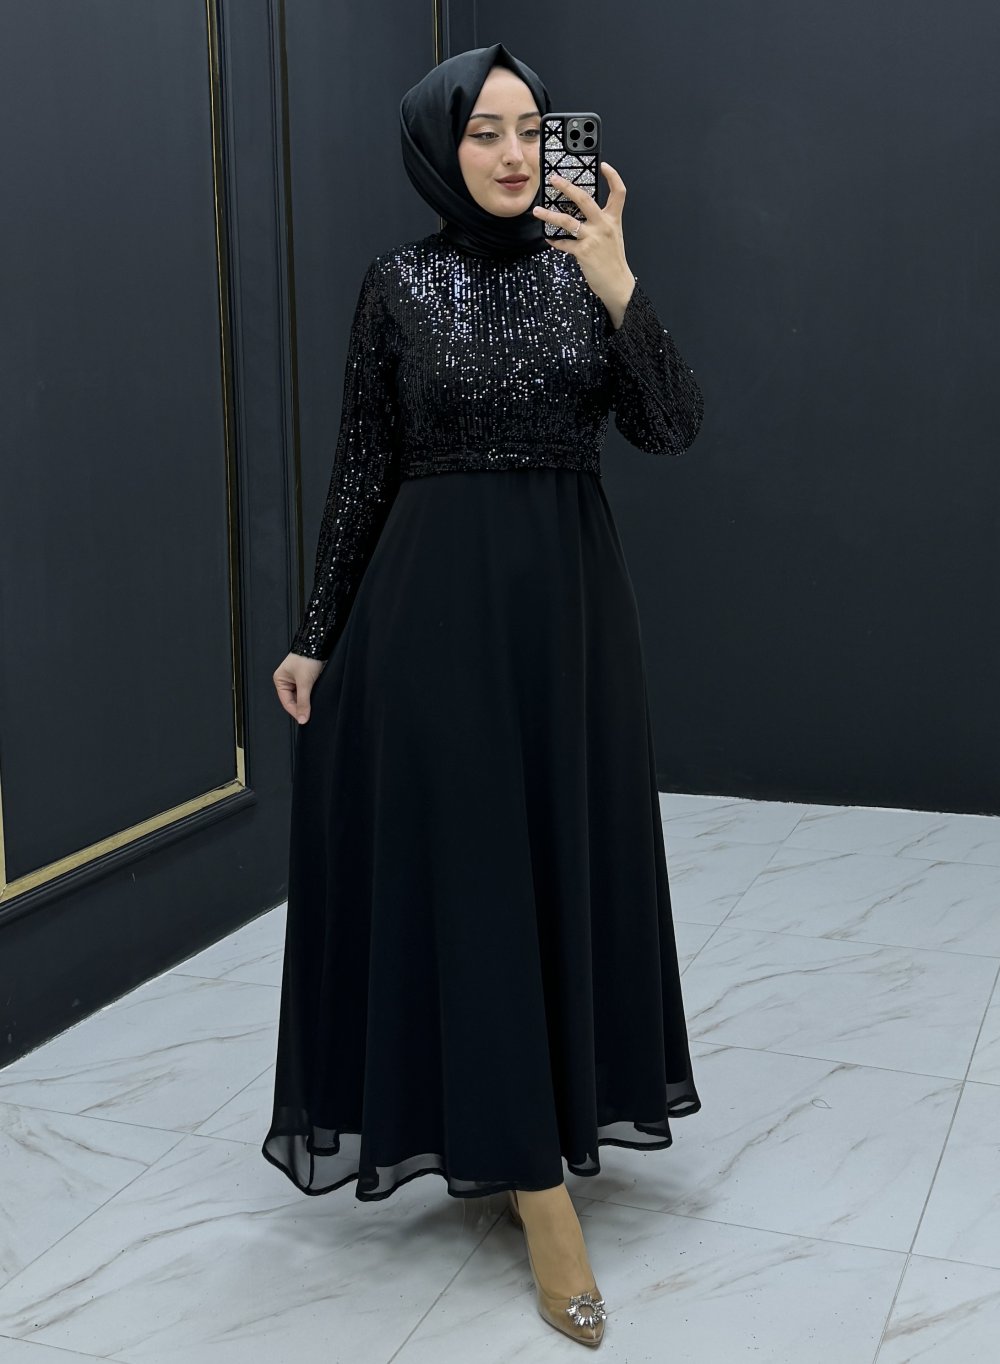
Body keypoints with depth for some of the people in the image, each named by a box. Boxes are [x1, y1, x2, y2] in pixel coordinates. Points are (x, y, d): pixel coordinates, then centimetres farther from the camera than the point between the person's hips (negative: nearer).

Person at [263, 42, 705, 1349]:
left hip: (572, 597, 3)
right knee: (468, 866, -3)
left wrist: (618, 287, -22)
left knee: (571, 858, 9)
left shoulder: (588, 266, 5)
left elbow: (673, 426, -8)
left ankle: (528, 1123, 31)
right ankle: (536, 1179, 5)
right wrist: (318, 635, 2)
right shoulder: (399, 281, 0)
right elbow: (363, 467, 2)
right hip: (437, 599, -2)